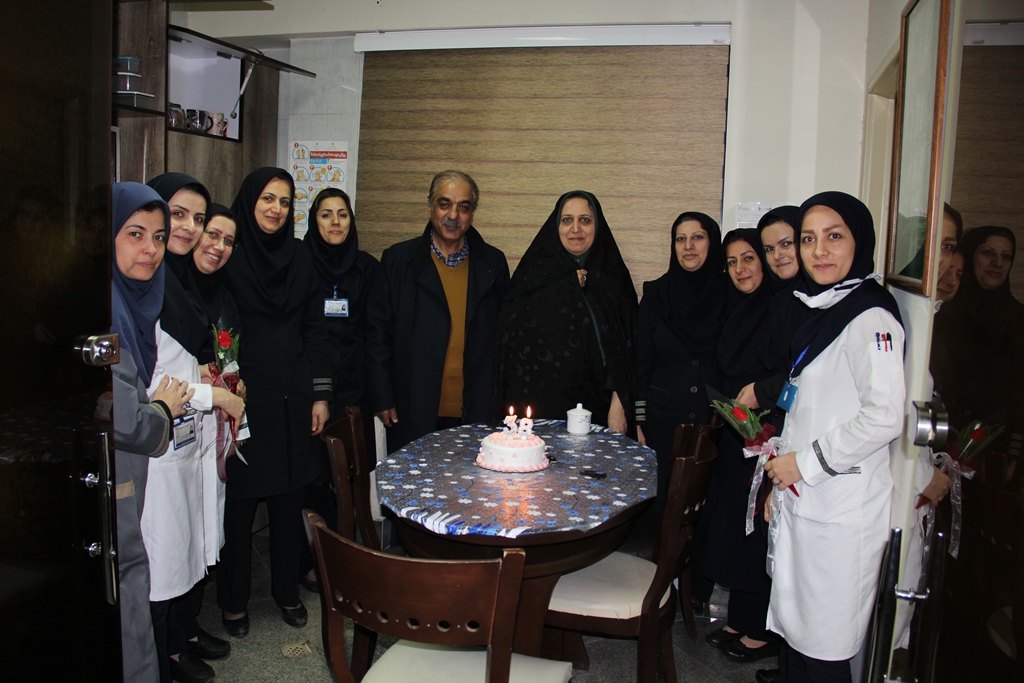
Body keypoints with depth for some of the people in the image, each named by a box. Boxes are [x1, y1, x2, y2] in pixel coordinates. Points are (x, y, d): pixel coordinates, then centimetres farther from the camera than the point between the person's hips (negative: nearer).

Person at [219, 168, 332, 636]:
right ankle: (234, 600, 23)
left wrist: (320, 394, 6)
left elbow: (314, 329, 10)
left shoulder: (299, 258, 8)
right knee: (239, 500, 5)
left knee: (289, 499, 10)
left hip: (291, 399, 3)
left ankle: (287, 590, 28)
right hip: (242, 398, -3)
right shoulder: (228, 256, -4)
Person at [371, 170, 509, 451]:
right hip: (414, 412, -1)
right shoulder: (398, 259, 3)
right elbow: (379, 333, 3)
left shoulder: (493, 263, 8)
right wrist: (383, 397, -2)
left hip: (476, 413, 2)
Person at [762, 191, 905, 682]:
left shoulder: (870, 318, -15)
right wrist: (782, 480, 16)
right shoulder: (823, 310, 14)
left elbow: (886, 416, -24)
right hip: (801, 501, 9)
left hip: (841, 510, -8)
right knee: (796, 628, 17)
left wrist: (807, 462, -15)